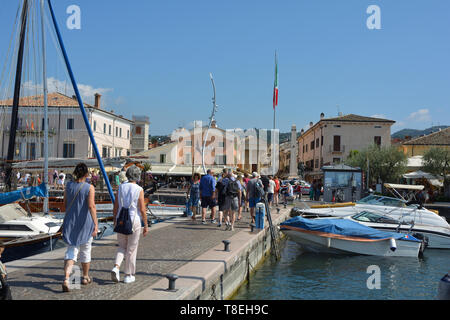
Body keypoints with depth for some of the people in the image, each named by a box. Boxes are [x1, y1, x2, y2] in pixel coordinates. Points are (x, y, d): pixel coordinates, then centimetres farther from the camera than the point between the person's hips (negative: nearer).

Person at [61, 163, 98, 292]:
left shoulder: (69, 185, 1)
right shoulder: (89, 188, -12)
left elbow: (65, 204, 11)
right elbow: (91, 206, -21)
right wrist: (96, 224, -23)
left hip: (70, 222, 3)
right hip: (85, 223, -3)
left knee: (71, 250, 3)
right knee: (85, 250, 15)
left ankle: (66, 279, -17)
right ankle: (85, 277, 31)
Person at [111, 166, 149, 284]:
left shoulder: (120, 188, 1)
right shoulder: (139, 190, -11)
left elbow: (115, 207, 4)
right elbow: (142, 209, -12)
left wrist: (115, 221, 15)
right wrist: (146, 225, -4)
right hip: (134, 222, -4)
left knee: (122, 247, 18)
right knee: (131, 249, 7)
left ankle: (116, 267, -5)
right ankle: (129, 275, 13)